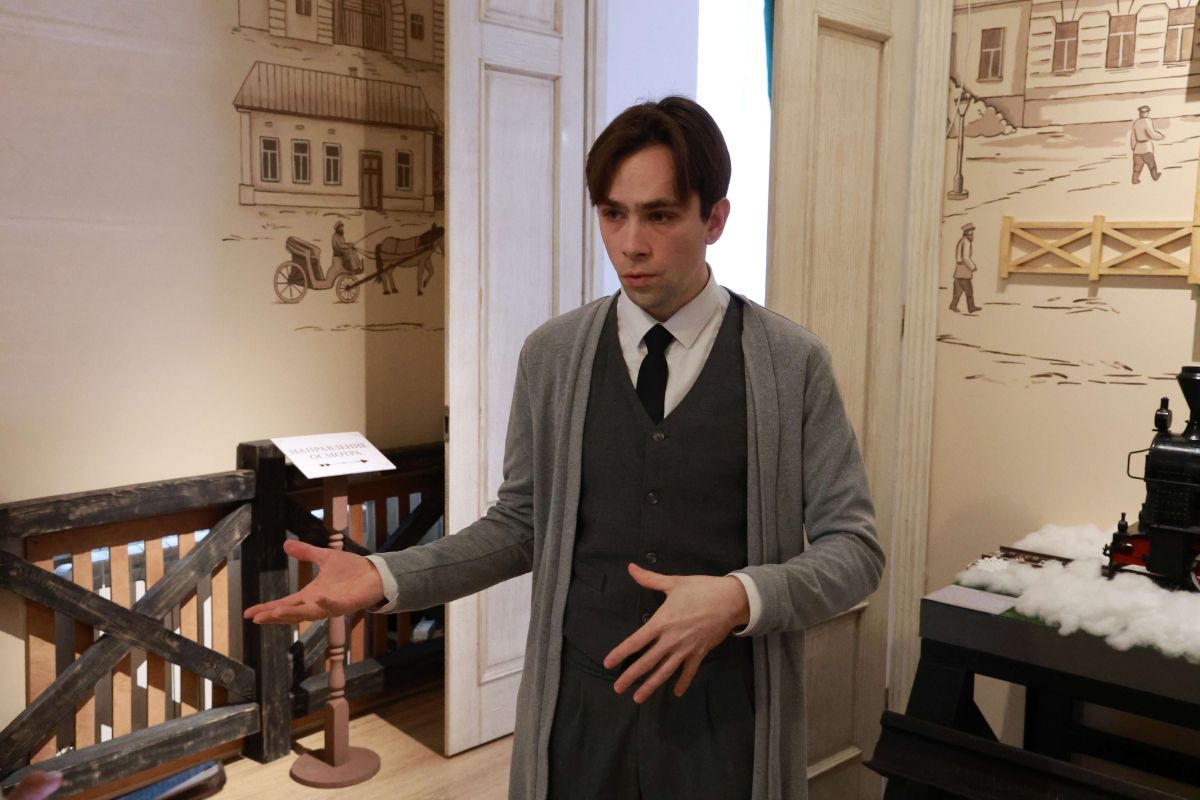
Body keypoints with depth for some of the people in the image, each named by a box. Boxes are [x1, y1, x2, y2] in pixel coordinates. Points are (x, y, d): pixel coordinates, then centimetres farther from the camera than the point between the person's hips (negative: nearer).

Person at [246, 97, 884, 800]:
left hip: (724, 716, -1)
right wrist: (386, 577, -7)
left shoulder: (794, 363, -7)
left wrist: (740, 597, -21)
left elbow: (854, 546, -5)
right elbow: (520, 524, 5)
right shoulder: (550, 354, -1)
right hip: (579, 707, 2)